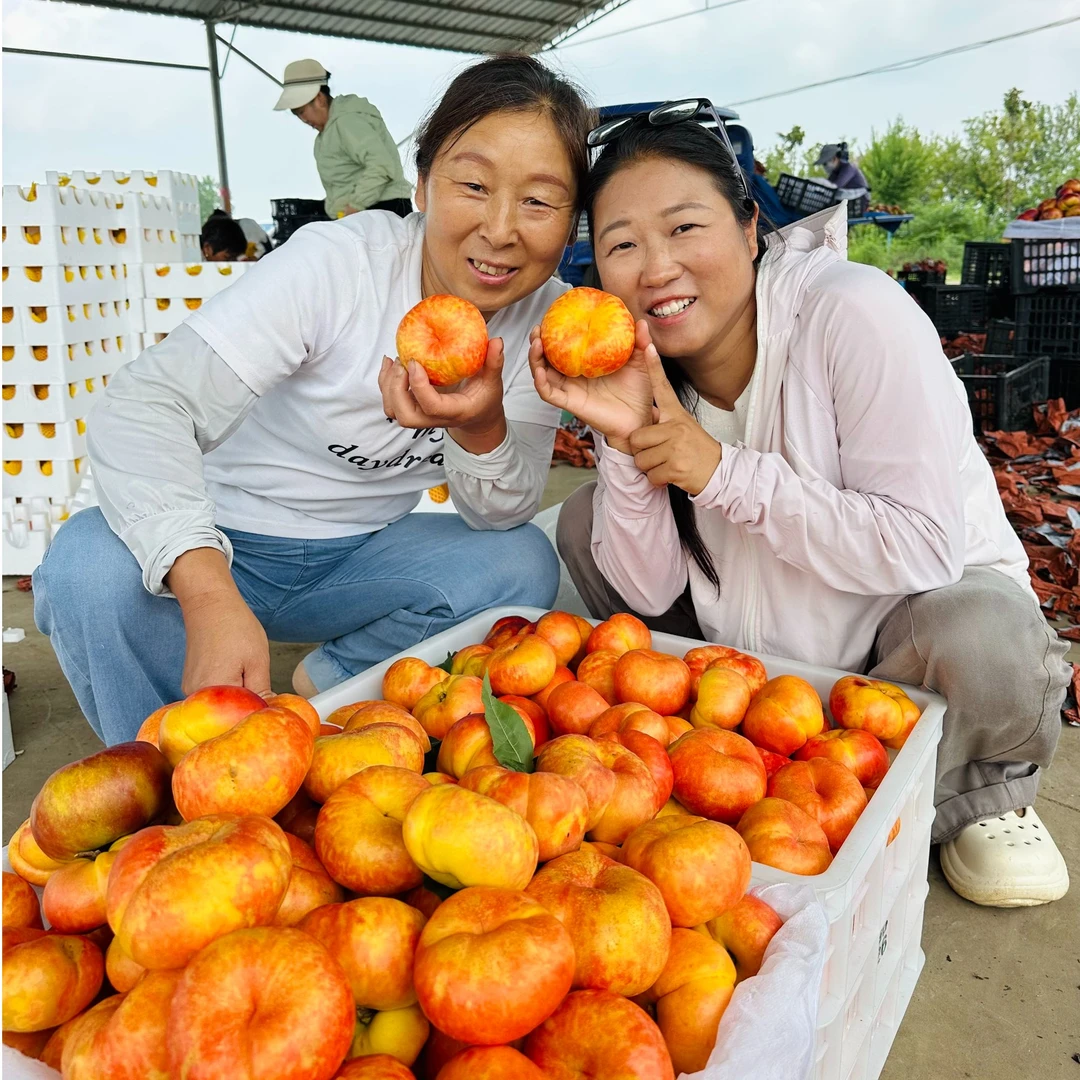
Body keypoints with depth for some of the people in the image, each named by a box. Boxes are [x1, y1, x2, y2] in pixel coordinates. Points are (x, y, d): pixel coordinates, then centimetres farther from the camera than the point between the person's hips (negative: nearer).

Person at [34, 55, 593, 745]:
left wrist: (482, 428, -33)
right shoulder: (338, 263, -22)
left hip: (361, 558, 4)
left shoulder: (547, 319, -8)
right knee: (90, 568, -31)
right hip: (222, 546, -3)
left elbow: (505, 513, -8)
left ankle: (328, 686, 1)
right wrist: (214, 601, -46)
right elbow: (146, 404, -30)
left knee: (524, 563, -20)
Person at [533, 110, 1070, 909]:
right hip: (753, 634, 5)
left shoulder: (855, 314, -25)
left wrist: (720, 471, -30)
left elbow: (925, 547, -29)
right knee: (588, 520, -7)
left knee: (979, 640, -37)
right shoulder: (639, 363, -10)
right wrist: (625, 441, -28)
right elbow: (648, 592, -12)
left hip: (929, 598, -4)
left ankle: (982, 799, 1)